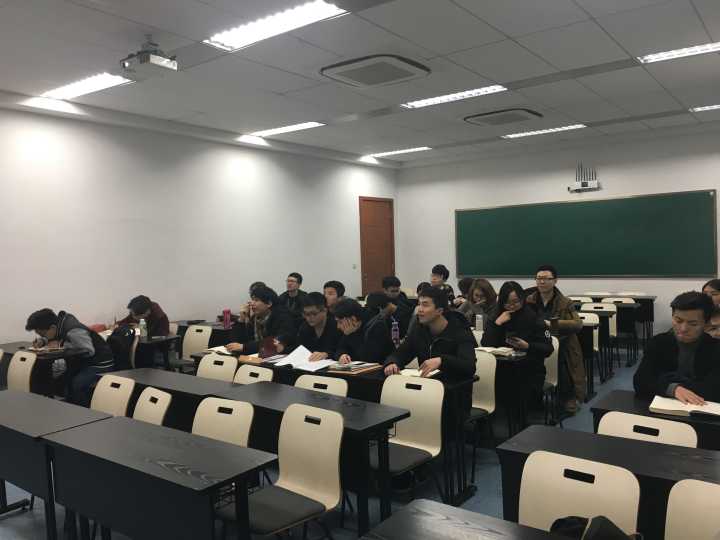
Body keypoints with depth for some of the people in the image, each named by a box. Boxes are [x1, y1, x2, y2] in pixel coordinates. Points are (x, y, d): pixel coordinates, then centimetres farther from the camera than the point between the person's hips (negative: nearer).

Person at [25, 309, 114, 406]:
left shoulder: (73, 331, -28)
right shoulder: (60, 326, -1)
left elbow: (88, 351, -38)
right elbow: (48, 337, 21)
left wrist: (61, 345, -27)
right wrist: (41, 341, -4)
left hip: (100, 364, -9)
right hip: (83, 362, 10)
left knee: (77, 385, -27)